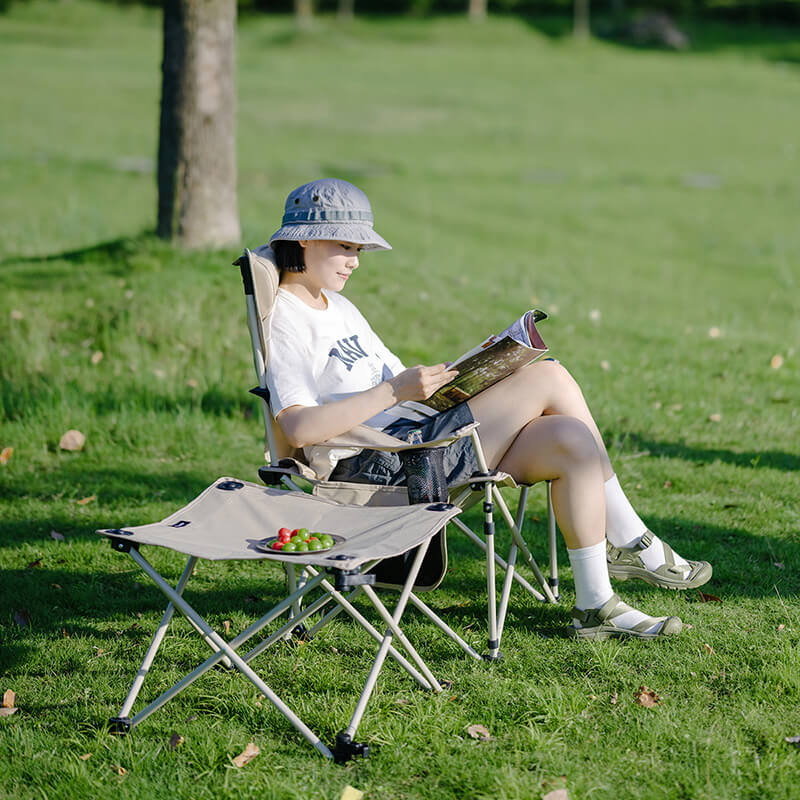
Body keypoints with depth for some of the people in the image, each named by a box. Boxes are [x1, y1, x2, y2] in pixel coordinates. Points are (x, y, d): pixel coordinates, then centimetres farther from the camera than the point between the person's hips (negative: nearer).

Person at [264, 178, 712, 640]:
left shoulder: (339, 307, 23)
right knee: (550, 378, -15)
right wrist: (395, 391, -23)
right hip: (377, 467, -10)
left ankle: (595, 606, -7)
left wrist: (460, 375, 6)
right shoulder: (283, 321, -8)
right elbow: (300, 428, -21)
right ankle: (635, 546, -4)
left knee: (570, 440, -12)